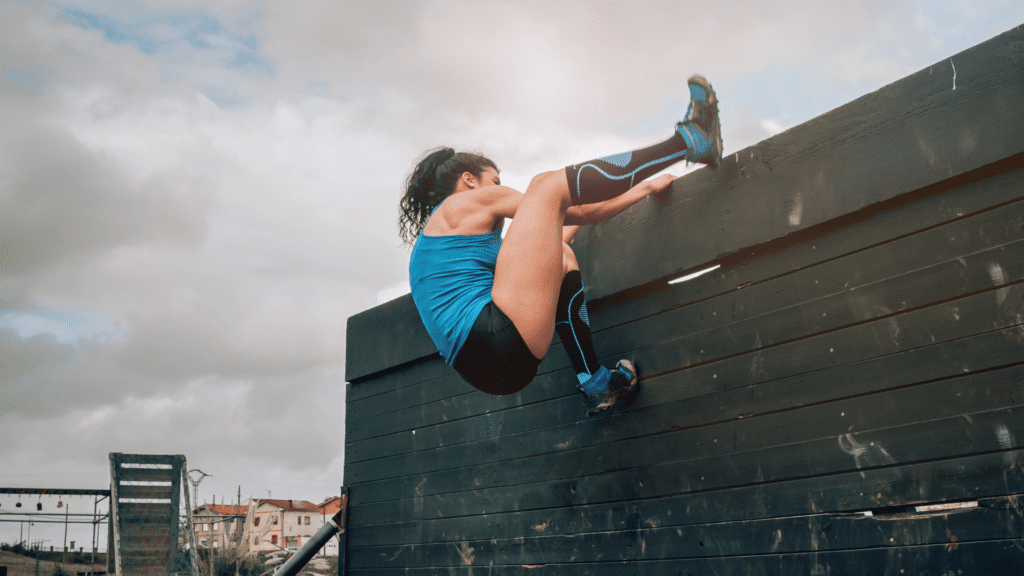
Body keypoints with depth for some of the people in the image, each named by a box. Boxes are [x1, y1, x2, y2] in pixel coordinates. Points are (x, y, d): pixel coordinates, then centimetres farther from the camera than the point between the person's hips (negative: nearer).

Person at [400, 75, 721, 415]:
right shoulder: (467, 200, 8)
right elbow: (577, 213, 9)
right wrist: (642, 190, 18)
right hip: (502, 338, -9)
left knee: (561, 256, 31)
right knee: (548, 185, -4)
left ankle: (594, 383, 20)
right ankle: (688, 141, 1)